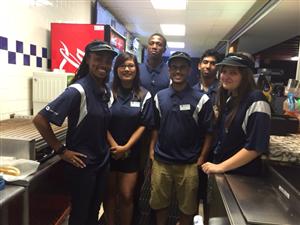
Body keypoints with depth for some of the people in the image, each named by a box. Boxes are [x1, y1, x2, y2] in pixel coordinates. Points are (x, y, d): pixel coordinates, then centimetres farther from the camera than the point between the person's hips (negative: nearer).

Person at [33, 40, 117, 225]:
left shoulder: (106, 91, 2)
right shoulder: (78, 90, -21)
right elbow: (39, 120, -22)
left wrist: (108, 147, 8)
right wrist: (61, 150, -17)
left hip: (102, 161, 7)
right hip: (82, 163, -7)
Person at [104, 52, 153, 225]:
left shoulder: (144, 95, -2)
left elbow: (143, 125, -4)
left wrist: (126, 147, -12)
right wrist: (115, 146, -13)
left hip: (132, 153, 0)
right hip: (109, 151, 0)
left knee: (126, 196, 5)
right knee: (110, 193, 14)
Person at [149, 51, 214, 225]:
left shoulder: (201, 99, -6)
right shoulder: (160, 97, 5)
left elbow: (208, 132, -3)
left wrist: (202, 158, -8)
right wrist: (152, 149, 4)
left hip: (189, 164, -2)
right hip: (161, 162, 3)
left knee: (187, 208, 13)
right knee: (159, 204, 17)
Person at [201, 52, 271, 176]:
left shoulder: (256, 101, -19)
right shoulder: (229, 98, 5)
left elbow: (256, 146, -24)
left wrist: (220, 167, -20)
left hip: (241, 174, -7)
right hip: (218, 166, 7)